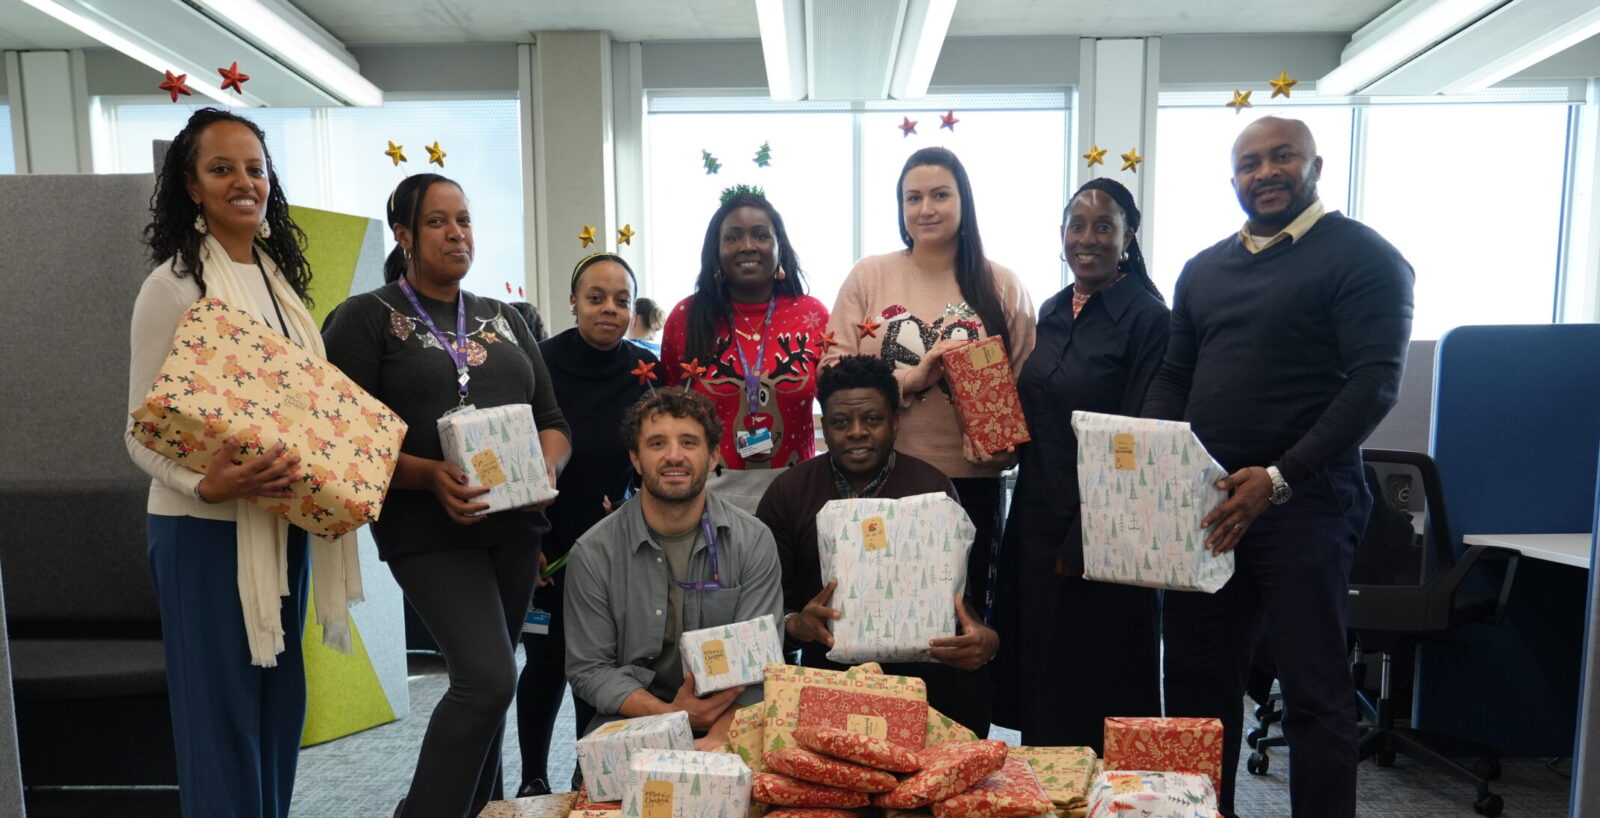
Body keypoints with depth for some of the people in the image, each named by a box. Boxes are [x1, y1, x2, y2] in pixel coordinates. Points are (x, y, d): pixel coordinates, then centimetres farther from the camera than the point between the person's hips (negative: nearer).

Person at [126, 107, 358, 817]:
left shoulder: (282, 278, 10)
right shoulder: (173, 285, -10)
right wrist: (206, 485, -30)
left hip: (285, 519, 7)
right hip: (207, 527, -6)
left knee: (281, 700, 16)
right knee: (223, 709, 4)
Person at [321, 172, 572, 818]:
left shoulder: (504, 320, 15)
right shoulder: (366, 318, 0)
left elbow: (552, 421, 13)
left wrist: (547, 467, -8)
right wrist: (430, 475, -22)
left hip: (515, 526, 5)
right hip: (430, 531, -5)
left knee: (481, 686, 14)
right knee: (488, 679, -16)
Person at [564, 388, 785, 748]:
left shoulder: (753, 542, -5)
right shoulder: (593, 552, -4)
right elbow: (588, 668, -3)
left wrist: (718, 738, -26)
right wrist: (670, 715, -17)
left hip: (729, 727, 1)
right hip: (631, 720, 0)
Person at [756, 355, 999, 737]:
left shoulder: (932, 487, 1)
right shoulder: (788, 492, 1)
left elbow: (955, 591, 1)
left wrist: (983, 638, -21)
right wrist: (795, 624, -22)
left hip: (919, 662, 2)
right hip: (826, 667, -1)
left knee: (966, 684, -28)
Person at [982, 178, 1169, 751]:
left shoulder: (1147, 318, -10)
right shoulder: (1051, 312, 11)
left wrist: (1084, 542, -16)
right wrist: (1006, 447, -1)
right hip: (1037, 516, 7)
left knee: (1100, 690, 6)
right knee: (1040, 674, 17)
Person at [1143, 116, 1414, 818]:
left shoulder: (1361, 256, -3)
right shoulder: (1204, 269, 15)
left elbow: (1374, 383, -12)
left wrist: (1280, 477, -20)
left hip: (1303, 499, -6)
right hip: (1202, 499, 6)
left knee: (1314, 689, 3)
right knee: (1196, 676, 12)